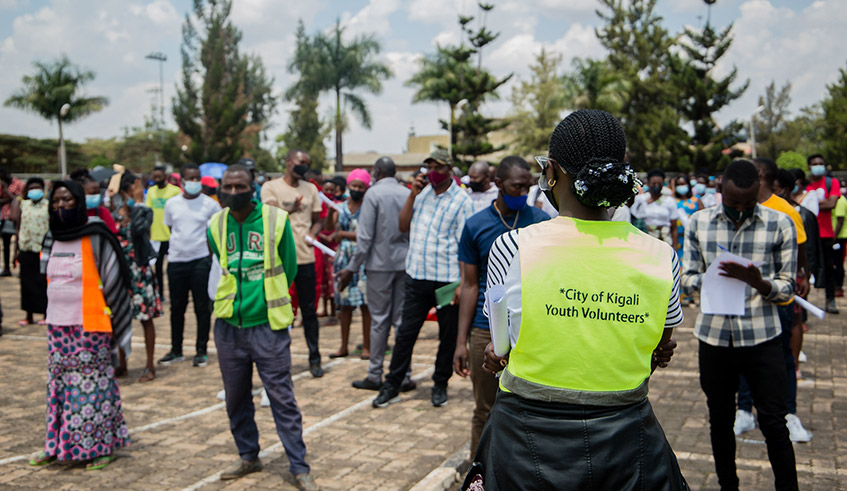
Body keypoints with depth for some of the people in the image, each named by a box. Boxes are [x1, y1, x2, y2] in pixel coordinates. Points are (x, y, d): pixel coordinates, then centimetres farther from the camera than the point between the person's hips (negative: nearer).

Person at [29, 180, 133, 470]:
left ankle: (101, 446, 11)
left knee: (91, 386, 0)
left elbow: (113, 280, -10)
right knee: (60, 384, 11)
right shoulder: (52, 239, 9)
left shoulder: (95, 237, -10)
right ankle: (59, 445, 22)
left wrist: (115, 325, -11)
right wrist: (53, 319, 16)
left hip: (90, 326, -6)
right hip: (58, 326, 6)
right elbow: (50, 279, 19)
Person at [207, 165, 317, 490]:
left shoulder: (276, 220, -7)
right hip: (229, 326, 4)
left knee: (282, 398, 0)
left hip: (267, 325, -4)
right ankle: (249, 457, 32)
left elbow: (289, 268, 3)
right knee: (236, 399, 14)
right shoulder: (216, 226, 2)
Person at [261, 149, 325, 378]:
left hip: (305, 257, 3)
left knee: (309, 311, 7)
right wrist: (290, 209, -36)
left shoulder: (310, 189, 12)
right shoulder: (271, 187, -2)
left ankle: (314, 359, 17)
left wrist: (312, 234, -3)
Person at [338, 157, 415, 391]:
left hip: (380, 264, -4)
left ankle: (375, 376, 11)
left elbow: (365, 236, -12)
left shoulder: (373, 193, -8)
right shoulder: (408, 194, 6)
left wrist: (352, 267, -7)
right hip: (405, 263, 4)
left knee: (379, 320, 3)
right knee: (402, 319, 7)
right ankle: (403, 375, 10)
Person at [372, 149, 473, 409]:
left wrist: (462, 283, -15)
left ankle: (440, 385, 25)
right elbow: (403, 225, 5)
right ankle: (392, 385, 16)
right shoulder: (422, 192, 9)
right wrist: (412, 194, -4)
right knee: (405, 332, 6)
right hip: (417, 277, 3)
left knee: (448, 335, 9)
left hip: (447, 280, -3)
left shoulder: (462, 200, -5)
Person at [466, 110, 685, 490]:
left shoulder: (512, 247, -14)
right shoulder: (661, 257, -7)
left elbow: (500, 352, -1)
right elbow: (657, 355, 7)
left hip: (529, 445, -2)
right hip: (627, 445, 2)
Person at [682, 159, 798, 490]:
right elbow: (687, 277, 5)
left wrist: (758, 282, -23)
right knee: (720, 419, 14)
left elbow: (787, 288, -1)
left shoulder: (780, 225, -2)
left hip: (762, 338, -2)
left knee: (773, 423, 2)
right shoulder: (699, 222, 2)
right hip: (713, 336, 2)